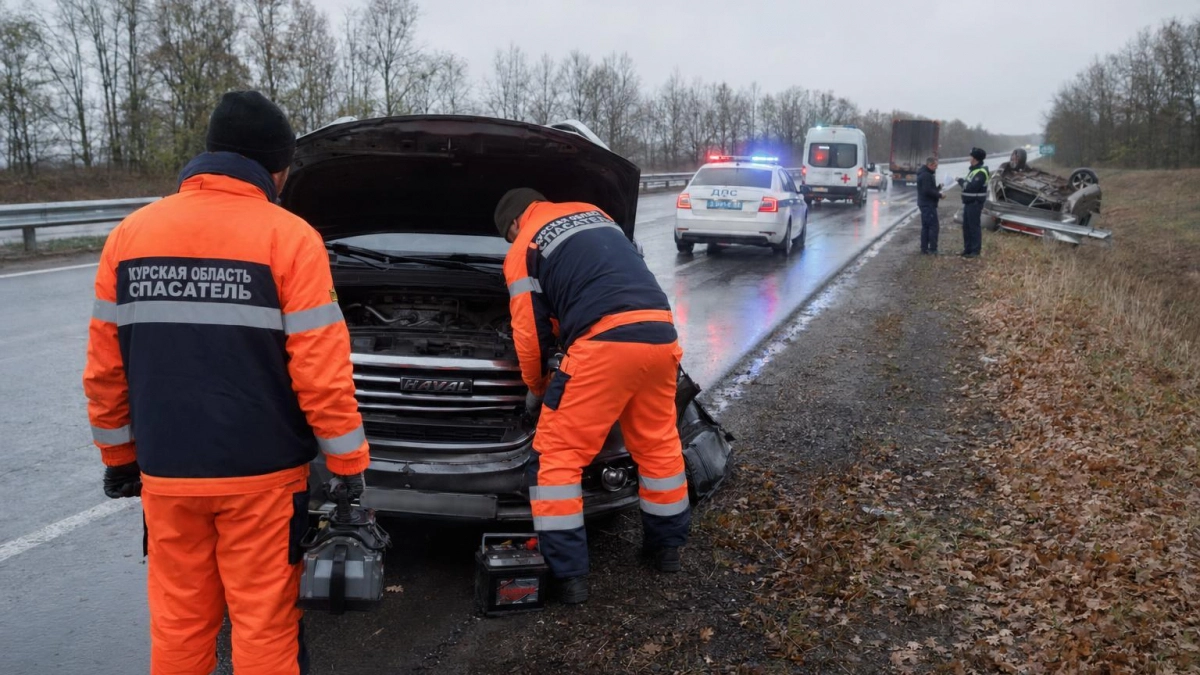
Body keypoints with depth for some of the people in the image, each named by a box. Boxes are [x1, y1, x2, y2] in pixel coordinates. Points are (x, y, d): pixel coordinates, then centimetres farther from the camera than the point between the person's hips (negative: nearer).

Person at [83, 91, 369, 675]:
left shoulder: (128, 236, 4)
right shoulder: (288, 238, -10)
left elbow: (105, 368, 7)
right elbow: (321, 370, -12)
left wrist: (118, 455, 17)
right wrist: (348, 463, -3)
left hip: (165, 471, 4)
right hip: (261, 472, -4)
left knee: (178, 620, 15)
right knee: (264, 621, 7)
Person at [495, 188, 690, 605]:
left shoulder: (523, 250, 11)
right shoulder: (595, 214, 29)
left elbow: (530, 333, 10)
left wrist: (538, 388, 28)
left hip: (605, 344, -7)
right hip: (659, 335, 7)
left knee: (557, 455, 5)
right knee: (658, 444, 23)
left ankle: (568, 575, 5)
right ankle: (667, 546, 37)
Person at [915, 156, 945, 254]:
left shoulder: (924, 174, 16)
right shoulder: (926, 175, -17)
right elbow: (928, 191, -24)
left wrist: (937, 189, 7)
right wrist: (939, 195, -13)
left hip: (924, 203, 11)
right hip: (928, 204, -11)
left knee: (926, 226, 12)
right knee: (933, 226, -8)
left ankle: (924, 249, 15)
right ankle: (932, 249, -8)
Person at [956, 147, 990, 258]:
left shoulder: (981, 172, -16)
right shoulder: (973, 170, 15)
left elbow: (972, 186, -25)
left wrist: (961, 181, -13)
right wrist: (962, 181, -1)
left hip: (975, 203, -10)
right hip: (968, 202, 10)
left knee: (974, 226, -6)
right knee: (966, 226, 13)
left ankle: (975, 251, -1)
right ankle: (967, 249, 22)